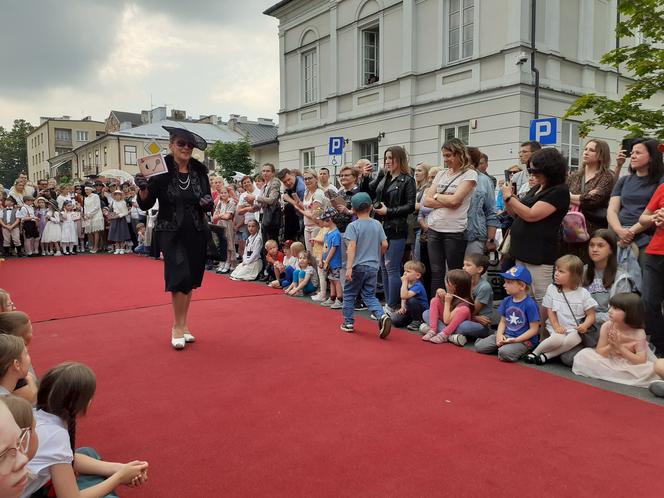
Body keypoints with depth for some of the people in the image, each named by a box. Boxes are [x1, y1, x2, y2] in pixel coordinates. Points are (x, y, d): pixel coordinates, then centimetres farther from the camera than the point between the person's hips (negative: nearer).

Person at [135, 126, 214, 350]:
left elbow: (208, 205, 10)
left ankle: (182, 325, 23)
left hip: (196, 233, 4)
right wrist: (143, 189, -26)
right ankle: (178, 326, 4)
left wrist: (207, 203, -12)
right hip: (171, 233, -4)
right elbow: (145, 205, -7)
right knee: (180, 276, -15)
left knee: (190, 279, 9)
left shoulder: (199, 171, 3)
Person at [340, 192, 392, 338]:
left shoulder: (353, 226, -9)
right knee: (369, 295, 10)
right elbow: (384, 244, 2)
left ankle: (349, 322, 19)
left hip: (358, 266, -4)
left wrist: (349, 267, -22)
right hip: (373, 266, 4)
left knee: (349, 294, 13)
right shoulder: (377, 224, 4)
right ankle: (382, 315, -13)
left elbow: (351, 247, -18)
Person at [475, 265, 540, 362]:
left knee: (504, 353, -34)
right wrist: (499, 334, -8)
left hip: (524, 340, -6)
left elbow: (534, 329, -12)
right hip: (506, 336, 6)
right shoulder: (506, 301, 5)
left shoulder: (530, 304, -14)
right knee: (479, 346, -6)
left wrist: (515, 340, -19)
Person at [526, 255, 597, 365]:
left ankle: (546, 356, -23)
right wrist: (556, 326, -11)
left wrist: (585, 325, -20)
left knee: (573, 339, -34)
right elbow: (550, 311, 3)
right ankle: (535, 352, -10)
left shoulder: (583, 293, -1)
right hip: (557, 328, 0)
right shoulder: (552, 289, 2)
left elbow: (591, 315, 1)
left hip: (575, 330, 0)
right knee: (557, 339, -32)